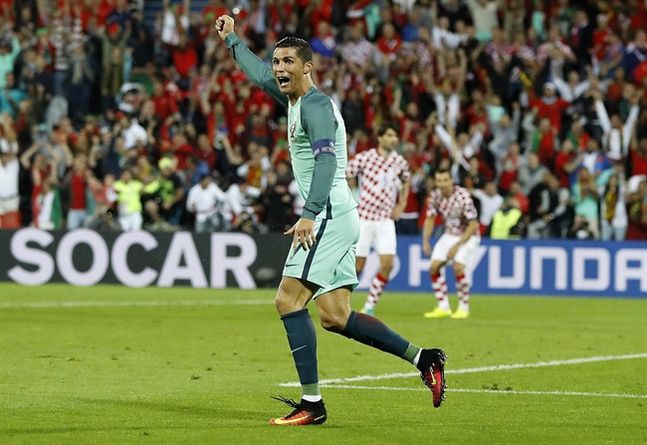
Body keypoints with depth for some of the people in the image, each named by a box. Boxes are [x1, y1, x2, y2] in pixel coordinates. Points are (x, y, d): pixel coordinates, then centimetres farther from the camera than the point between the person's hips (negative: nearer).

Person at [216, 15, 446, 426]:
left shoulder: (315, 105, -10)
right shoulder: (296, 99, 18)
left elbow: (326, 160, -23)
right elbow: (261, 75, 38)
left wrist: (309, 215, -33)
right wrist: (232, 39, 49)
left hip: (329, 215, -10)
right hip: (333, 218, 10)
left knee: (288, 300, -14)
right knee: (334, 317, 4)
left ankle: (311, 403, -16)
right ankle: (422, 358, 6)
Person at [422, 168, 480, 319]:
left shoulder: (463, 196, -26)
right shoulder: (434, 196, -10)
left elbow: (473, 225, -23)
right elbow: (430, 219, 4)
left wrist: (457, 245, -25)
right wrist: (426, 241, -8)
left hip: (468, 235, -6)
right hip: (449, 235, 6)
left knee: (458, 267, -23)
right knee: (434, 267, -6)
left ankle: (463, 308, -7)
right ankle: (443, 307, 4)